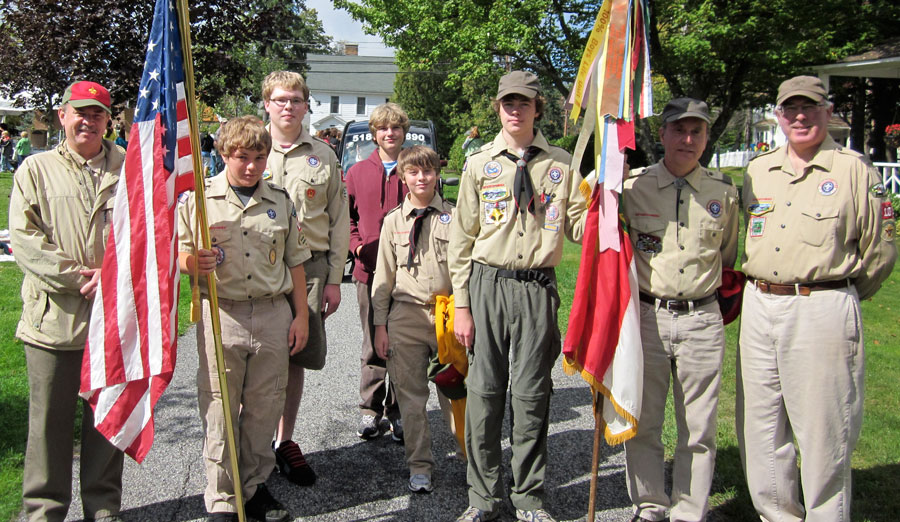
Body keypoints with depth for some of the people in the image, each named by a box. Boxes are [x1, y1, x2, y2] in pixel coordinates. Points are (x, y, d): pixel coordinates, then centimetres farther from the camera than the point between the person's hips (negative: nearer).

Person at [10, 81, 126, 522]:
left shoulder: (127, 169, 9)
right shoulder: (36, 169, 6)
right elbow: (24, 238, -3)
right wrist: (76, 277, -12)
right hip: (53, 315, -1)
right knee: (50, 417, 5)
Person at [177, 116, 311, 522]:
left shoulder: (280, 201, 9)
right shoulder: (199, 198, 1)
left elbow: (295, 262, 13)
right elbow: (178, 256, 3)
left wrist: (300, 315, 9)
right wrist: (195, 262, -21)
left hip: (273, 314, 2)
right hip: (221, 314, -2)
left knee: (264, 407, 9)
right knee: (219, 408, 2)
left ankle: (255, 485, 26)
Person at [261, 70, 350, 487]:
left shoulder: (323, 155, 9)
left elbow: (338, 220, 10)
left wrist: (334, 279, 4)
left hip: (309, 268, 1)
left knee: (295, 360, 9)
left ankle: (285, 443, 23)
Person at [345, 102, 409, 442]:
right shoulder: (358, 172, 10)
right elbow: (346, 215, 14)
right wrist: (356, 244, -1)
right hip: (370, 269, 1)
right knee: (373, 345, 9)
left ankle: (399, 413, 15)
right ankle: (371, 411, 19)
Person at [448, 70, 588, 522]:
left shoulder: (561, 165, 9)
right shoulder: (480, 165, 7)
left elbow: (579, 227, 10)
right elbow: (461, 239, 5)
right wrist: (461, 306, 0)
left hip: (537, 288, 0)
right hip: (487, 284, 0)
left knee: (531, 396, 6)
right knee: (483, 393, 3)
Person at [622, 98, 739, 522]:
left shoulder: (723, 192, 7)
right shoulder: (632, 187, 2)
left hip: (702, 320, 1)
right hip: (645, 316, -1)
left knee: (699, 430, 6)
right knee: (643, 423, 6)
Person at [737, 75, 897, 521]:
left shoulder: (854, 170, -1)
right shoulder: (758, 170, 13)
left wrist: (837, 296, 11)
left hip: (823, 309, -5)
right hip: (758, 308, 5)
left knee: (823, 435, -1)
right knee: (760, 433, 11)